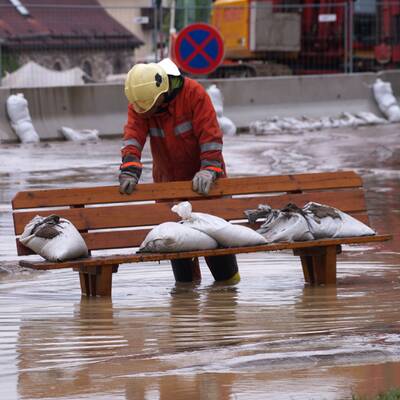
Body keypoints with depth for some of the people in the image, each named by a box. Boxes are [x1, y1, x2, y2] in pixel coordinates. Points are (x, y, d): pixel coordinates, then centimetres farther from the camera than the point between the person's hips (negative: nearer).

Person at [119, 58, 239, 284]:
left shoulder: (194, 93, -19)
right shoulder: (138, 103, -8)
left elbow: (210, 134, -21)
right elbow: (133, 136, -19)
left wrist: (209, 170, -30)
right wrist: (130, 170, -34)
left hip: (202, 180, -3)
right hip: (167, 180, 3)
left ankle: (229, 278, 15)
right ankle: (186, 282, 15)